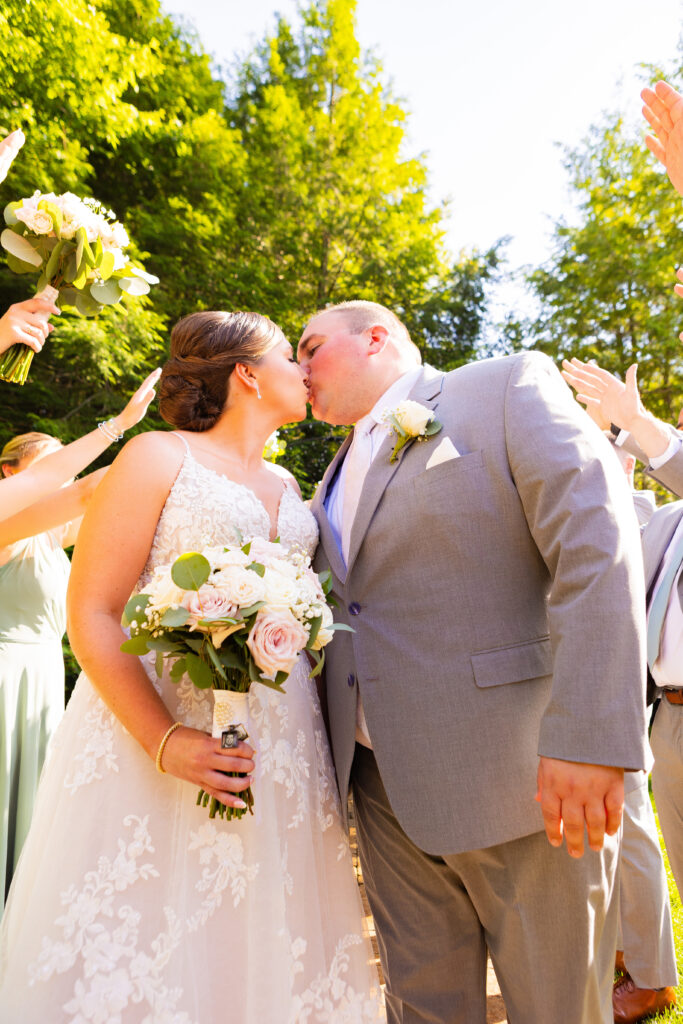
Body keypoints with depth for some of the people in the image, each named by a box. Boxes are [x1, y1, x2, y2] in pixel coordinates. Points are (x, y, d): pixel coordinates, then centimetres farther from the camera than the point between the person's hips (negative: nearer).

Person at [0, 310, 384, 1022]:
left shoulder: (285, 483, 16)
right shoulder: (159, 457, -3)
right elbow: (91, 615, -9)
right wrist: (165, 741, -20)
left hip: (283, 746, 6)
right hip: (152, 729, -5)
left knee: (262, 946, 12)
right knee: (139, 952, 4)